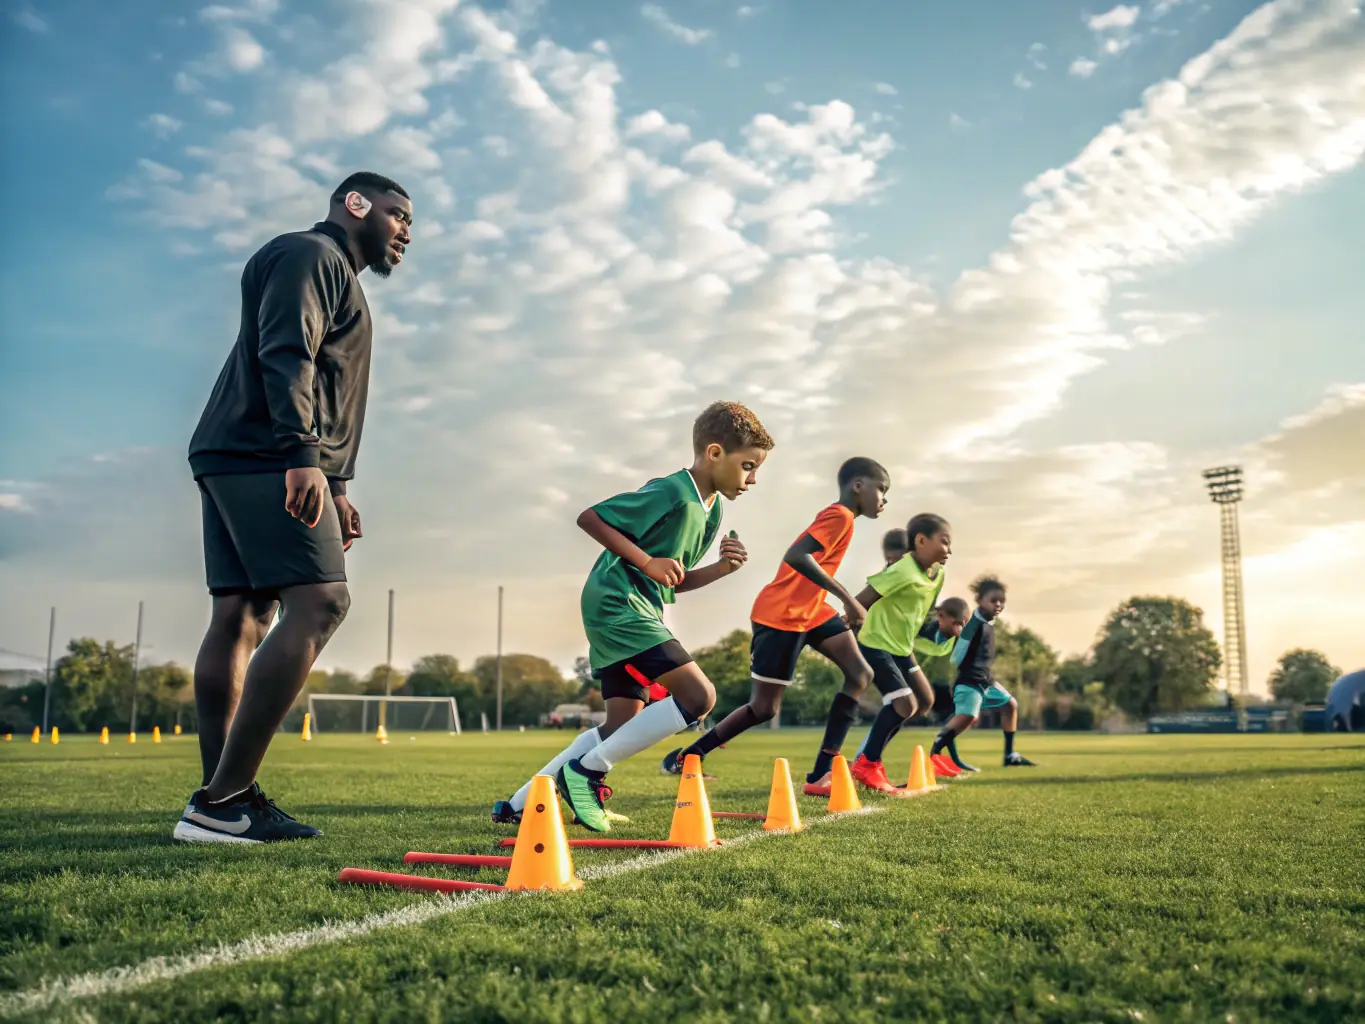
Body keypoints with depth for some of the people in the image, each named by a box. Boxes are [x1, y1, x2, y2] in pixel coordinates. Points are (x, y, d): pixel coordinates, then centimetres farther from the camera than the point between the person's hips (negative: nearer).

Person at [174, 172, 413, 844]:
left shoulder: (336, 276, 31)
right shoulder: (310, 254, 0)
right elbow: (284, 355, -16)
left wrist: (336, 490, 24)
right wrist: (302, 454, -27)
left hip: (234, 462, 11)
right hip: (265, 458, -11)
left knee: (240, 616, 3)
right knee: (319, 600, -19)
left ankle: (221, 800, 2)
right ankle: (219, 802, -22)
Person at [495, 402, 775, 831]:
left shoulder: (712, 512, 13)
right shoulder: (670, 494, -16)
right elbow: (589, 518, -15)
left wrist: (722, 568, 4)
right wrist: (648, 561, -20)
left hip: (638, 610, 10)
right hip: (617, 603, -10)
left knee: (622, 727, 11)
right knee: (698, 695, -17)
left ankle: (519, 803, 17)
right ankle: (587, 771, -9)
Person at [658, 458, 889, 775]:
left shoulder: (839, 517, 14)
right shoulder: (840, 516, -16)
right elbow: (796, 556, -31)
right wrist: (846, 598, -30)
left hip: (810, 610, 10)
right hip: (781, 615, -10)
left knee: (861, 675, -2)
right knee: (764, 707, -2)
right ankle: (688, 756, 14)